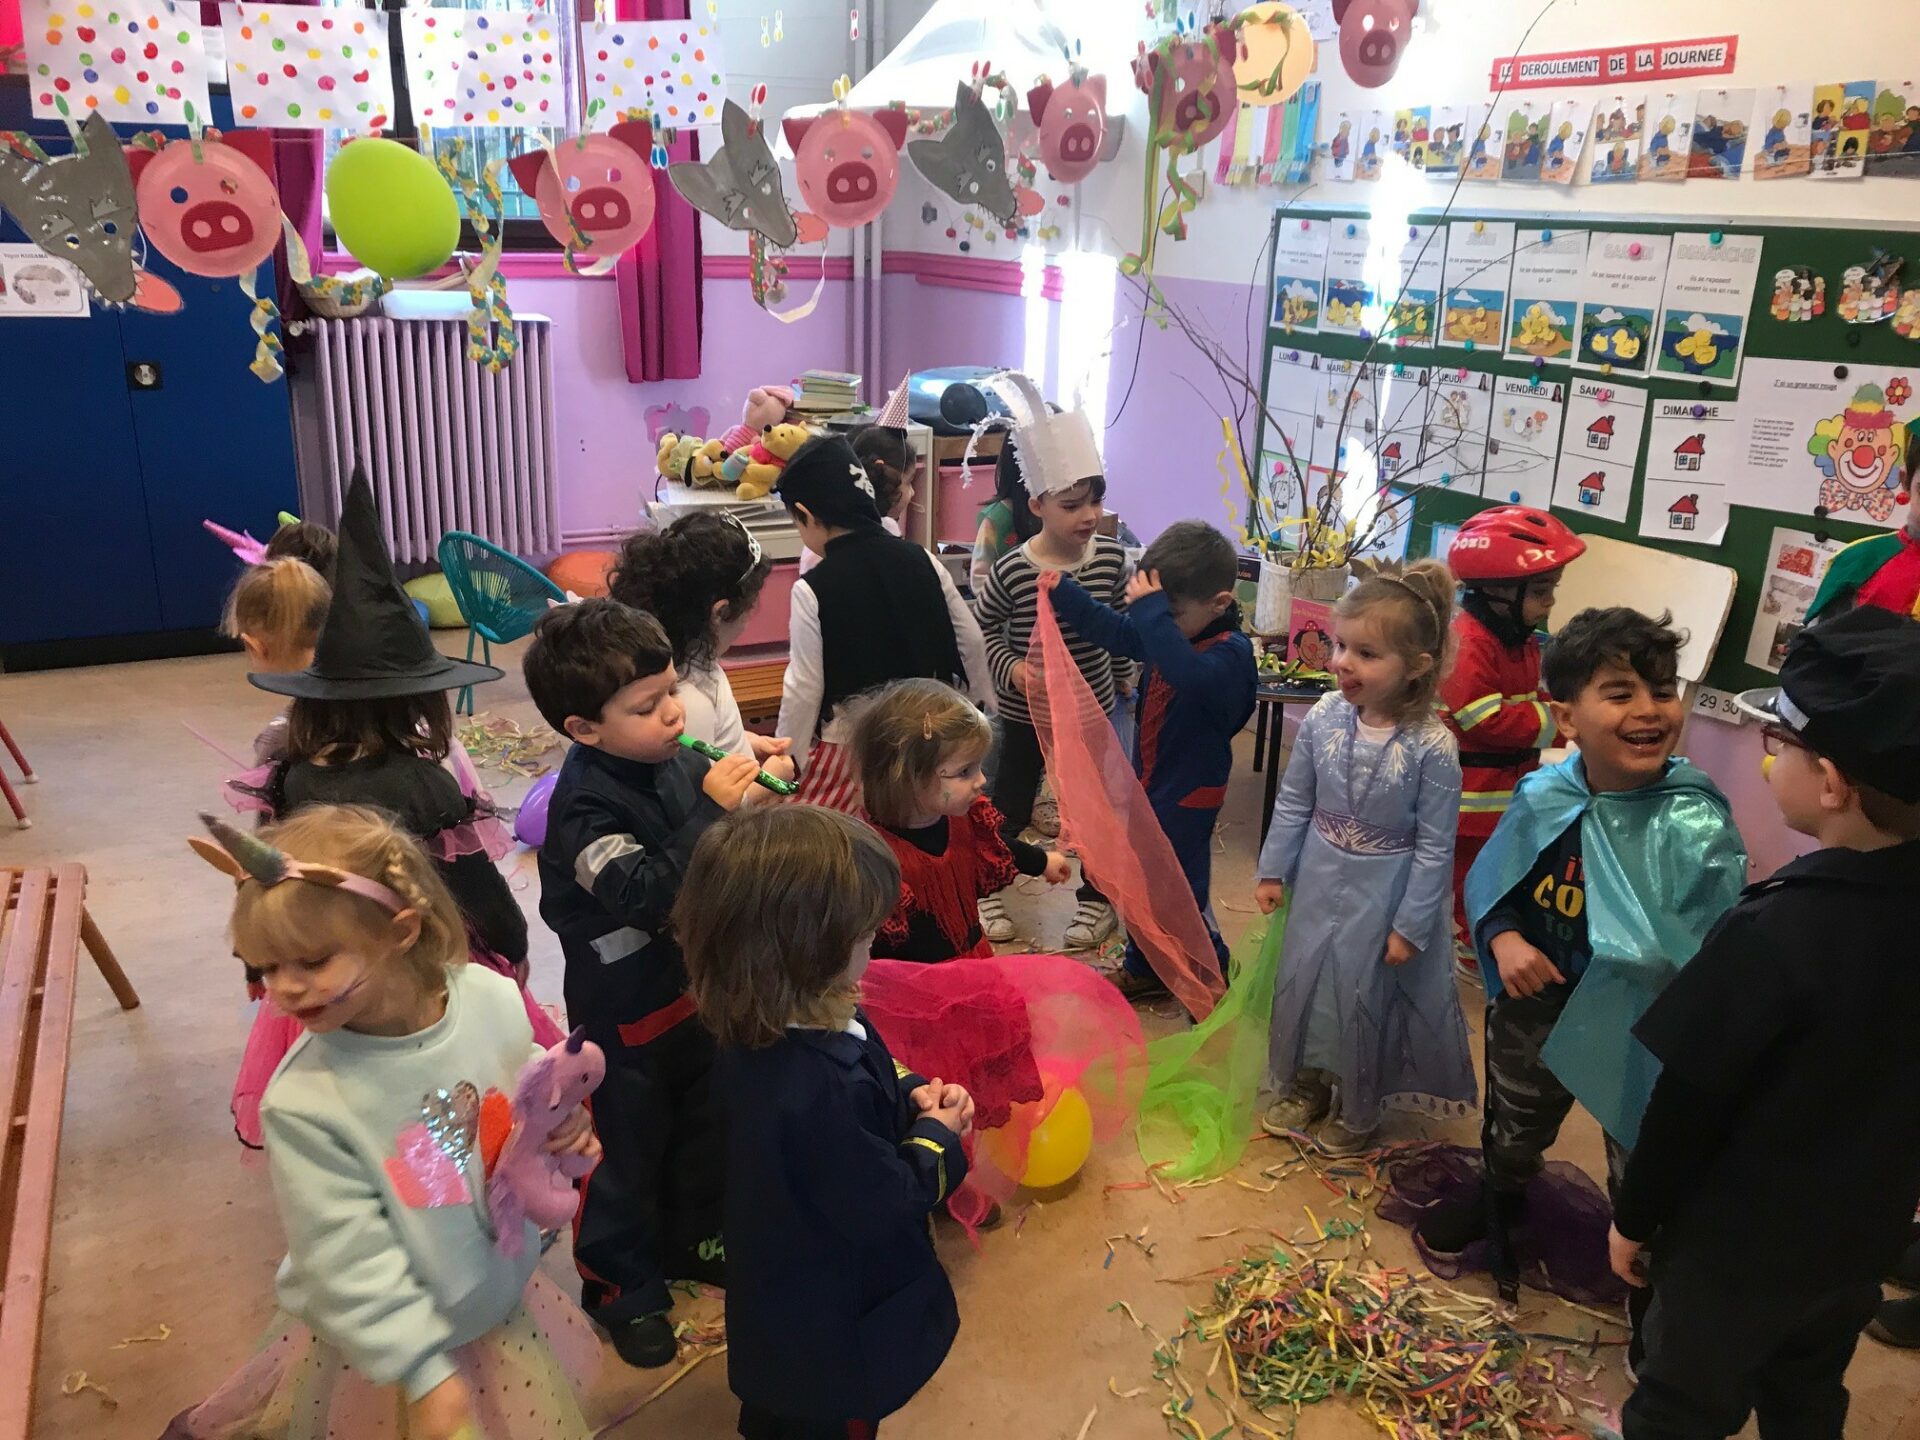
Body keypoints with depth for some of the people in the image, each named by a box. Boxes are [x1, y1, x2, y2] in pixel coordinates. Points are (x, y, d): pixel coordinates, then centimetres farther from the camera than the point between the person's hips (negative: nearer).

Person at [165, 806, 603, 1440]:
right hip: (374, 1344, -4)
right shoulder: (304, 1104, -26)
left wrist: (560, 1127, -15)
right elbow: (347, 1258, -22)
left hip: (502, 1302, 4)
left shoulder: (491, 997, -16)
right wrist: (423, 1372, -21)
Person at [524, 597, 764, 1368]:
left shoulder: (679, 761, -8)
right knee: (627, 1145, 12)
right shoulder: (585, 806, -27)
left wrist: (752, 788, -12)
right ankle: (621, 1285, 35)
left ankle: (690, 1240, 48)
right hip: (624, 1010, -7)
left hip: (696, 984, 7)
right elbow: (646, 895, -38)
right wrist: (712, 811, -41)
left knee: (703, 1123, 24)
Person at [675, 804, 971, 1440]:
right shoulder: (816, 1094, -45)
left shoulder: (765, 1031, -15)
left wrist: (914, 1094, -10)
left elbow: (869, 1081, 6)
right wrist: (938, 1136, -15)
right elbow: (889, 1205, -30)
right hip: (834, 1341, -8)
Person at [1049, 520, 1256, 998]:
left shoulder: (1230, 653, -25)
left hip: (1187, 796, -8)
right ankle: (1144, 968, 41)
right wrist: (1063, 592, 4)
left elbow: (1191, 674, -46)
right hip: (1147, 783, 8)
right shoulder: (1171, 636, -1)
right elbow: (1112, 630, 11)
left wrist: (1152, 611, -44)